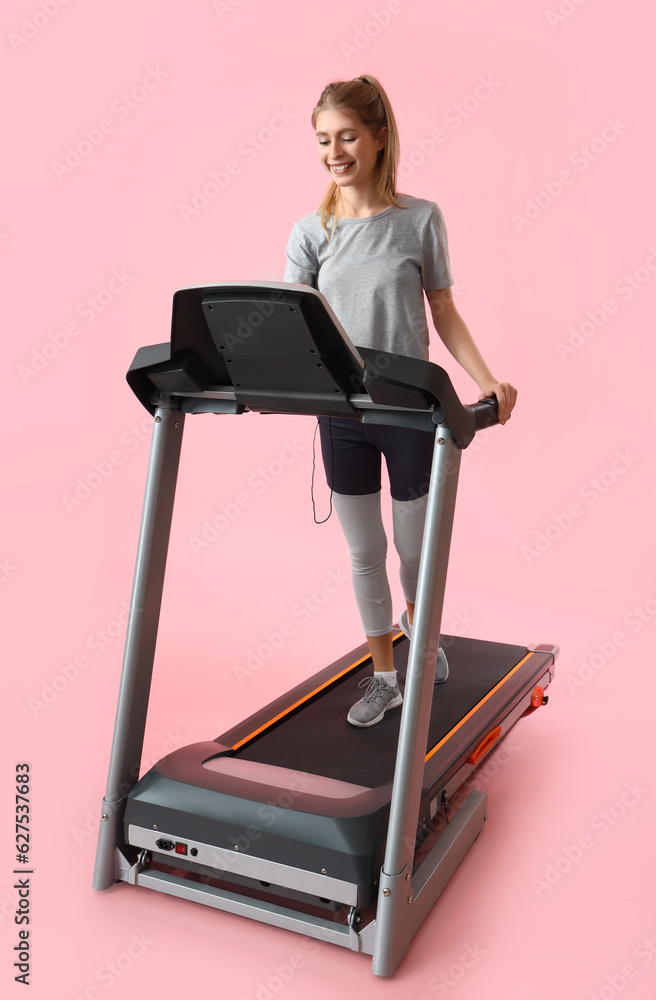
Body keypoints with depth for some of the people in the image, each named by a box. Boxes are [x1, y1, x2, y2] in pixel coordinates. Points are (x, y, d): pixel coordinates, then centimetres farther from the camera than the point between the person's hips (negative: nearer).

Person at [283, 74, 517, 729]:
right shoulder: (311, 232, 3)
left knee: (415, 547, 10)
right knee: (364, 551, 9)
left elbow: (444, 313, 1)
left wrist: (486, 381, -11)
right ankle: (383, 677, 26)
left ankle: (417, 621, 44)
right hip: (341, 411, 2)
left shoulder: (420, 219, -2)